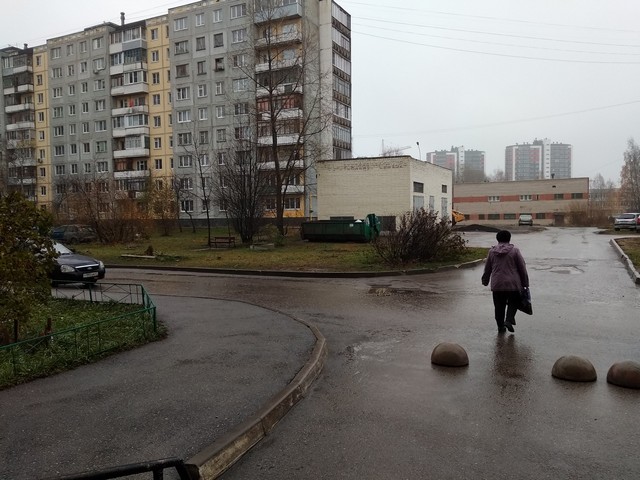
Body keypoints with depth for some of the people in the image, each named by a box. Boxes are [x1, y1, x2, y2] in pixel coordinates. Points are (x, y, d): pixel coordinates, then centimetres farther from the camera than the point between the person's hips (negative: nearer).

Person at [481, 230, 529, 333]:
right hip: (513, 284, -2)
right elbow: (522, 268, -1)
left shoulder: (492, 251, 3)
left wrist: (485, 281, 24)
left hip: (497, 285, 2)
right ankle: (509, 320, -4)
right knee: (513, 303, 14)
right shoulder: (514, 250, -4)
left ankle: (500, 326, 15)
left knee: (499, 306, 11)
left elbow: (487, 269, 11)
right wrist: (525, 283, 7)